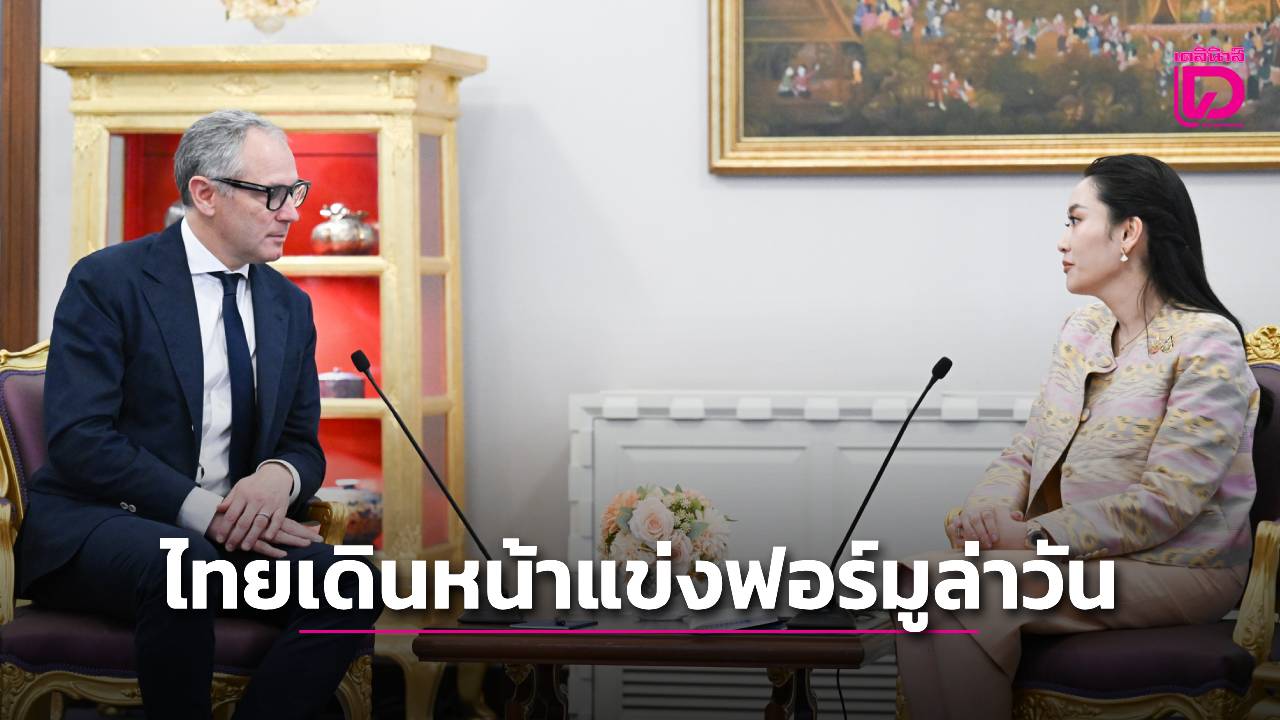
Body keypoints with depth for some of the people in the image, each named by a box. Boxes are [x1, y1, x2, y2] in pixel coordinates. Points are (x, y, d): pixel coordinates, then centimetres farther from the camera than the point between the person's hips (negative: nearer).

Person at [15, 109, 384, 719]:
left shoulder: (290, 305, 12)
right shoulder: (107, 280, -6)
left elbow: (303, 442, 13)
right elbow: (79, 438, -15)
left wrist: (280, 476, -13)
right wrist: (202, 509, -24)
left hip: (231, 528, 5)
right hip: (96, 523, -5)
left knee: (350, 586, -23)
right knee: (183, 563, -38)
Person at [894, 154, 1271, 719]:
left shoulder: (1205, 344, -10)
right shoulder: (1081, 330, 15)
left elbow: (1167, 501, -18)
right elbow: (1026, 452, 12)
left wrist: (1037, 535, -23)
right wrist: (989, 507, -11)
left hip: (1169, 568, -7)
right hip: (1069, 555, 7)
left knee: (971, 598, -28)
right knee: (922, 582, -19)